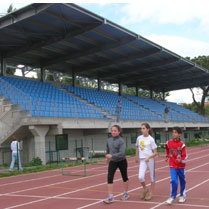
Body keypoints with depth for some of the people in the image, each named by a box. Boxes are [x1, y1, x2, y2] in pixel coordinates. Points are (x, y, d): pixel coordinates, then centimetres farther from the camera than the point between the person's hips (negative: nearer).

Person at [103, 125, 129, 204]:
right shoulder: (109, 140, -1)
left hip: (122, 161, -4)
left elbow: (122, 153, -27)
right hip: (112, 162, 4)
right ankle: (111, 197, -6)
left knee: (124, 177, 13)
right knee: (109, 178, -9)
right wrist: (107, 158, 28)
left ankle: (126, 193, 33)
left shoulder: (121, 141, -17)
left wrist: (112, 155, -37)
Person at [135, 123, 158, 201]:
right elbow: (137, 147, 24)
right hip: (142, 160, 3)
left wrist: (149, 157, -22)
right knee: (140, 177, -10)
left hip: (150, 159, -3)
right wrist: (137, 157, 22)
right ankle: (145, 189, 17)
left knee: (152, 176, 7)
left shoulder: (151, 139, -7)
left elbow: (155, 153, -7)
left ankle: (150, 193, 21)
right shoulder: (139, 138, 5)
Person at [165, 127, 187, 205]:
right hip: (172, 166, 0)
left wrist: (181, 160, -30)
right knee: (174, 181, -12)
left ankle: (182, 196, 34)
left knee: (182, 181, 15)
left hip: (180, 166, 0)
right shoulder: (169, 143, -5)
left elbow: (185, 157, -12)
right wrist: (167, 156, 20)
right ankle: (172, 197, 0)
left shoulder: (182, 144, -13)